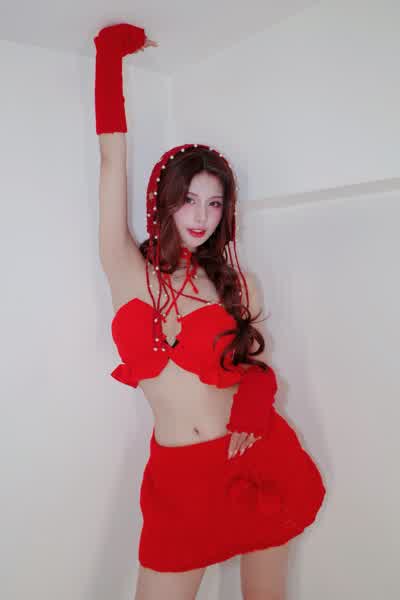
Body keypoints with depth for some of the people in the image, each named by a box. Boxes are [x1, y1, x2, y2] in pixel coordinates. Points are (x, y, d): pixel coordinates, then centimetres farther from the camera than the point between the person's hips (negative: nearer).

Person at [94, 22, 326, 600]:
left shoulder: (236, 282, 5)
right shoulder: (128, 269, -1)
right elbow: (113, 157, -3)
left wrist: (252, 404, -8)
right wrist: (112, 50, 5)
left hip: (257, 461, 2)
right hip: (176, 476, -1)